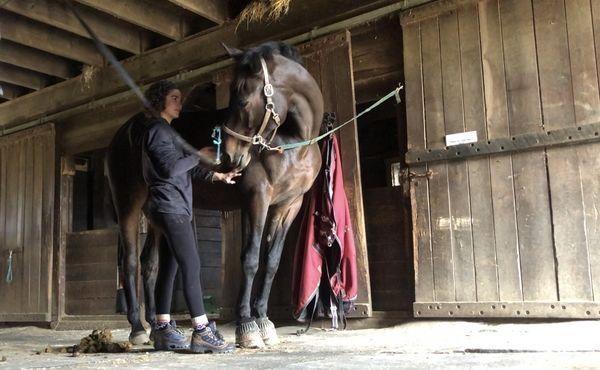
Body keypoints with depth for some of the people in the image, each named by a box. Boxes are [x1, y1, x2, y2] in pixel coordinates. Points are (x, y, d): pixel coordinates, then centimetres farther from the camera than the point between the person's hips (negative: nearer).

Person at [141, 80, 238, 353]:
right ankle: (202, 332, -15)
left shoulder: (166, 131, 24)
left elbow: (187, 169, 20)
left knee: (168, 269, 8)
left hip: (171, 208, 10)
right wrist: (199, 154, -7)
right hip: (170, 206, -10)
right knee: (191, 266, -14)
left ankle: (163, 330, 12)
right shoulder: (158, 129, -8)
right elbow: (171, 168, -19)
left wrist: (217, 176, 8)